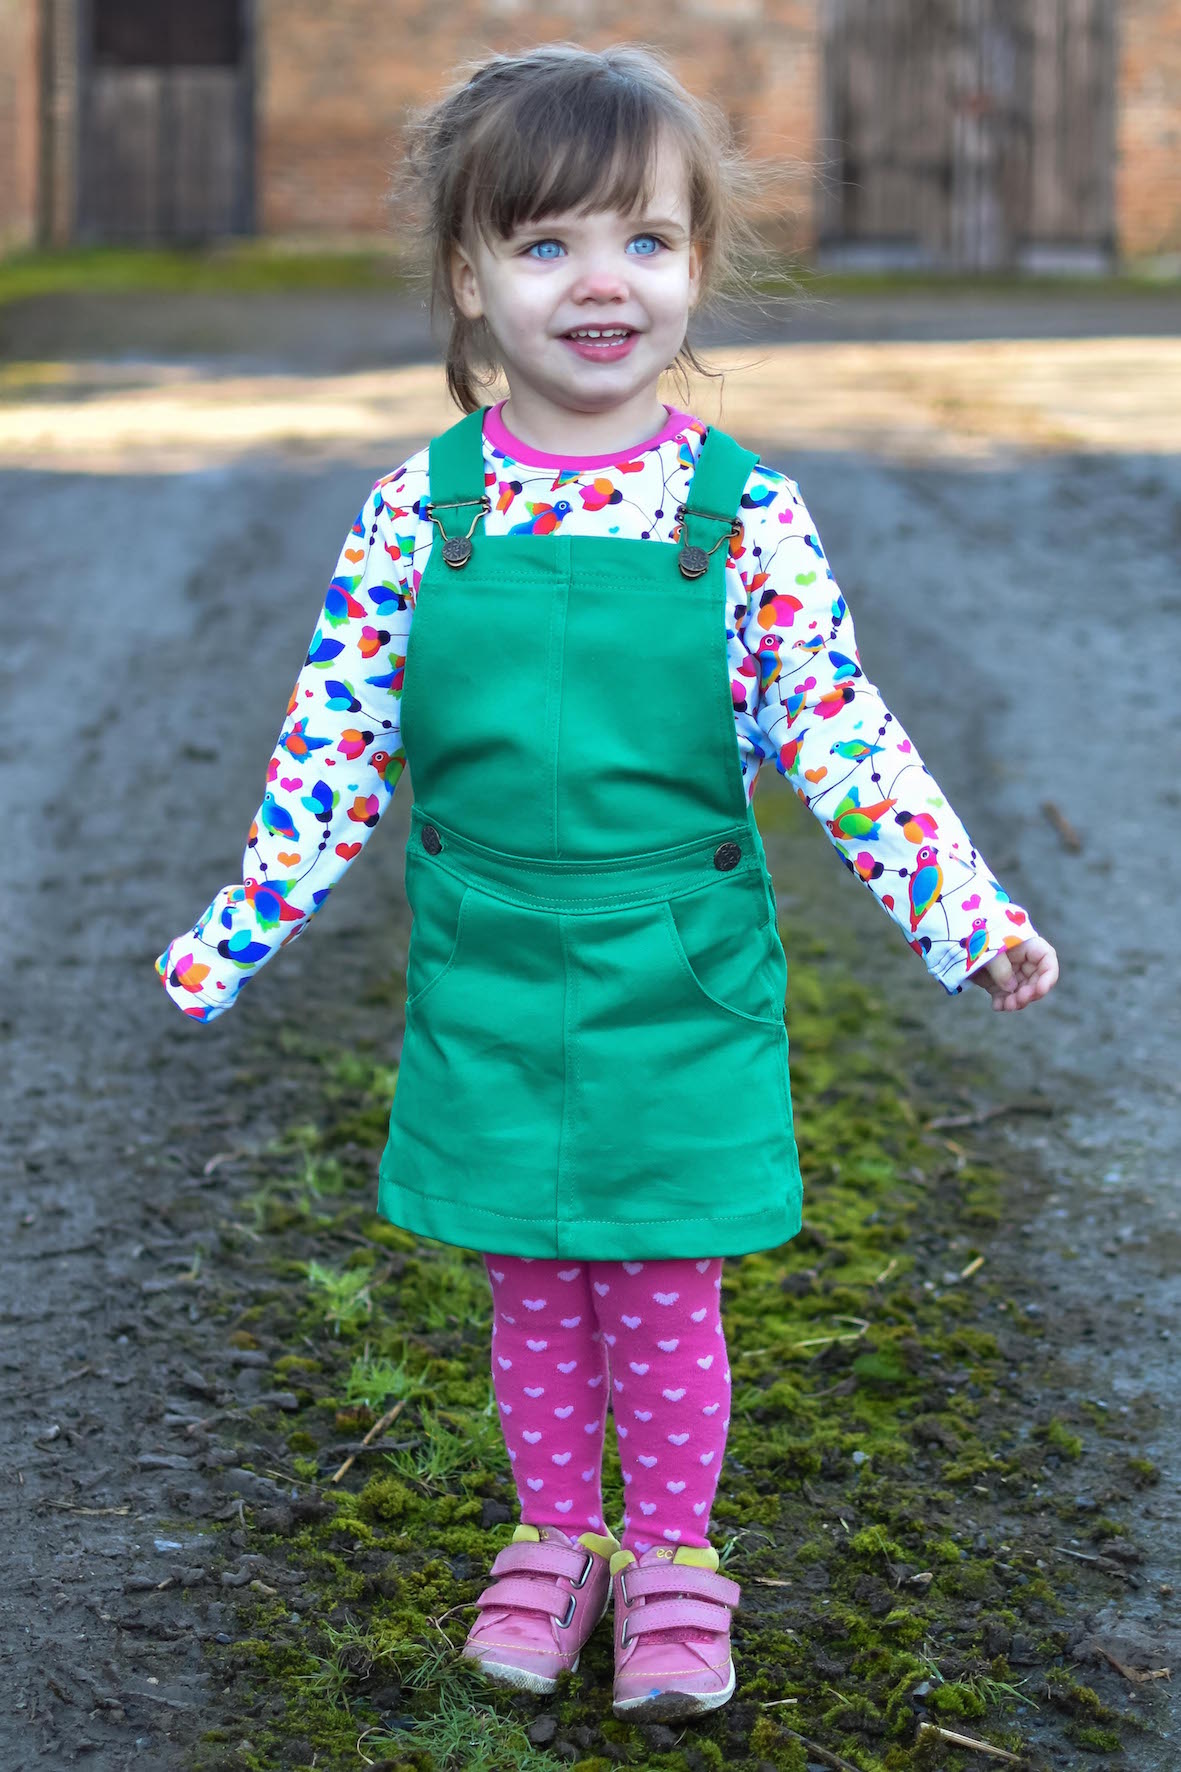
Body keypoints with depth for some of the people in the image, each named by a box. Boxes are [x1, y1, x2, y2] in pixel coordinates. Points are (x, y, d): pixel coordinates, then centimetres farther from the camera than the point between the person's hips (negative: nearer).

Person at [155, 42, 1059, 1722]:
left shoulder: (745, 511, -8)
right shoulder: (418, 510, -5)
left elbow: (839, 734, -5)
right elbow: (337, 742, 1)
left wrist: (969, 913, -11)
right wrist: (240, 933, 2)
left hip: (682, 982, -1)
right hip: (489, 976, 1)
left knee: (664, 1289, 9)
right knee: (531, 1286, 14)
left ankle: (673, 1555, 29)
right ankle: (556, 1539, 34)